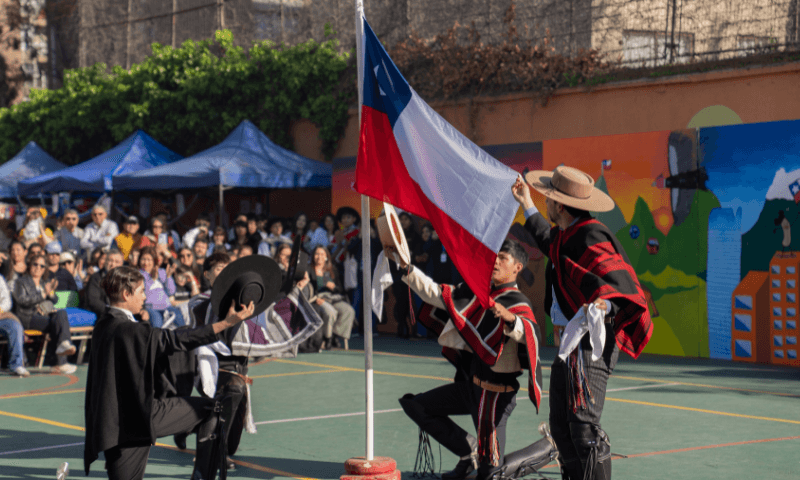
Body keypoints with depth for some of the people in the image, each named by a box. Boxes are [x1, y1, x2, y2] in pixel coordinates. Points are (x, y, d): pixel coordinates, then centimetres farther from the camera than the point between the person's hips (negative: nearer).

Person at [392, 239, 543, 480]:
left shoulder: (518, 303, -15)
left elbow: (530, 335, -35)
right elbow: (434, 293, 10)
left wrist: (511, 319, -56)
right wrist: (405, 266, 0)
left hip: (496, 392, -7)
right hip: (470, 385, 7)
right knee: (415, 406, 9)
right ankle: (470, 451, 14)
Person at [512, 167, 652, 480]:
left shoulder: (591, 238, -18)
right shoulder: (568, 236, 13)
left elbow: (619, 281, -29)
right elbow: (550, 244, 38)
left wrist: (604, 303, -50)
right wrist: (527, 206, 45)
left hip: (590, 341, -11)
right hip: (572, 341, 11)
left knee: (583, 425, -15)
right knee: (562, 426, 16)